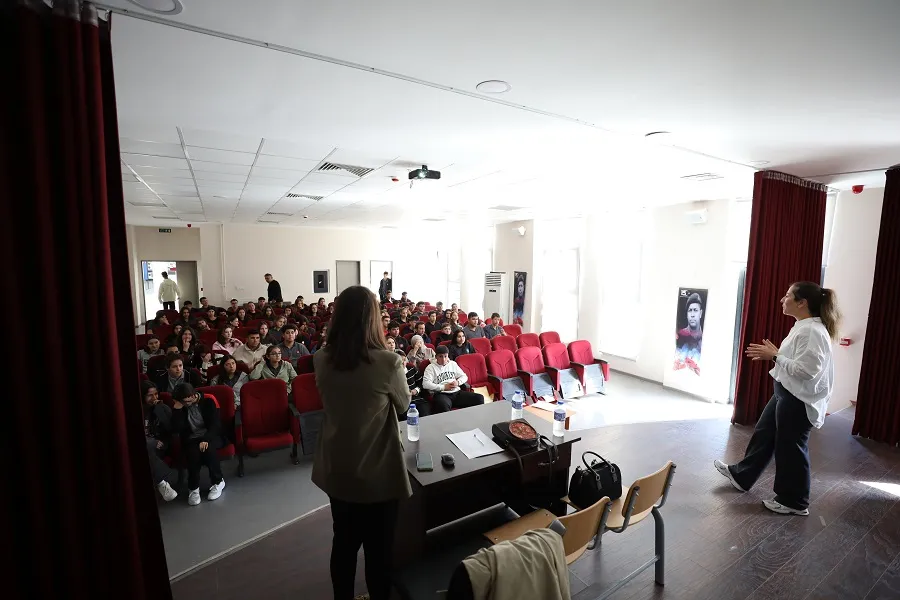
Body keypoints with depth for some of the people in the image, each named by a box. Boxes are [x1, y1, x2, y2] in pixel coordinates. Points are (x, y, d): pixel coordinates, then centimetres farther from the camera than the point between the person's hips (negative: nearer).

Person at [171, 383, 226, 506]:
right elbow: (176, 429, -8)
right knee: (193, 453, -31)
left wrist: (206, 440, -26)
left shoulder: (209, 400, -7)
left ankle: (218, 482, -11)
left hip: (211, 436, -2)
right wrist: (177, 408, -16)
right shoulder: (181, 406, 2)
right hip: (191, 440, 2)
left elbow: (215, 423, -11)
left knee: (208, 449, -33)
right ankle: (193, 488, -11)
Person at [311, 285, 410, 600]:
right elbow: (402, 406, -6)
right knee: (378, 548, 17)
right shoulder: (389, 362, -24)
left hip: (336, 470, 5)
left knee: (343, 542, 24)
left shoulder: (321, 360, -10)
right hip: (378, 473, -4)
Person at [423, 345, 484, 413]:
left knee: (479, 398, -14)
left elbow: (464, 376, 21)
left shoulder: (453, 364, 19)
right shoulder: (431, 367, 4)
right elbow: (425, 384, -10)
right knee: (443, 405, -42)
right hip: (441, 394, -5)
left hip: (456, 392, 5)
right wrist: (443, 387, -13)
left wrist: (458, 382, -2)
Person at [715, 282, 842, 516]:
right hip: (786, 394, 10)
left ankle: (794, 502, 24)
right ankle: (741, 475, 34)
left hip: (799, 401, -10)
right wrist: (773, 354, 3)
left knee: (790, 449, 5)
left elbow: (807, 370, -28)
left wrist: (775, 356, -22)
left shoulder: (813, 331, -23)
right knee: (763, 435, 19)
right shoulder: (803, 327, 9)